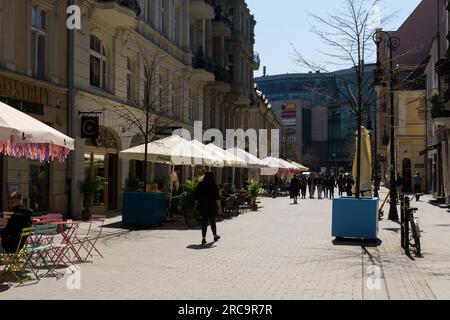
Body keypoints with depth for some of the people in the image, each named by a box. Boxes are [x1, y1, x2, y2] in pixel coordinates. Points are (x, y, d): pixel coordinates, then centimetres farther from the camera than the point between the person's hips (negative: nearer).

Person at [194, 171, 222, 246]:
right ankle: (215, 236, 32)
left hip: (202, 207, 2)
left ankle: (204, 238, -5)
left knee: (204, 222, 4)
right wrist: (220, 208, -7)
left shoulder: (200, 185, -1)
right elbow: (217, 198, -10)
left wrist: (196, 205, 12)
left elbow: (196, 197, 3)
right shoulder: (214, 186, -8)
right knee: (212, 221, 15)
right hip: (212, 207, -1)